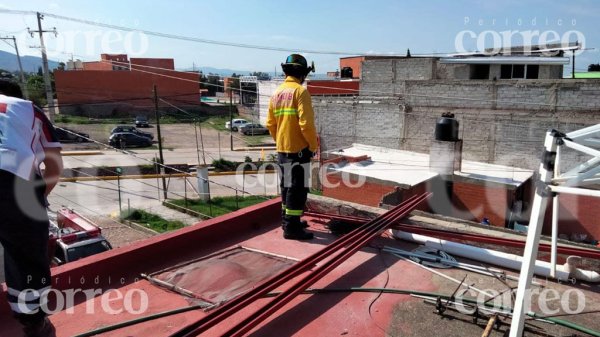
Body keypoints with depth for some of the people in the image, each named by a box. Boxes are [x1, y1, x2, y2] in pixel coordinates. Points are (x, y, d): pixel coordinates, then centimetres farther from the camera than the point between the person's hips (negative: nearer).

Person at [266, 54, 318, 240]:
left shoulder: (276, 93, 10)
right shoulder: (300, 91, -13)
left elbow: (270, 124, 12)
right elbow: (306, 123, -20)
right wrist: (313, 146, -9)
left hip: (282, 149, 8)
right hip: (298, 149, -8)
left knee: (286, 186, 18)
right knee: (298, 189, -2)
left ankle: (287, 220, 30)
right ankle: (292, 228, 2)